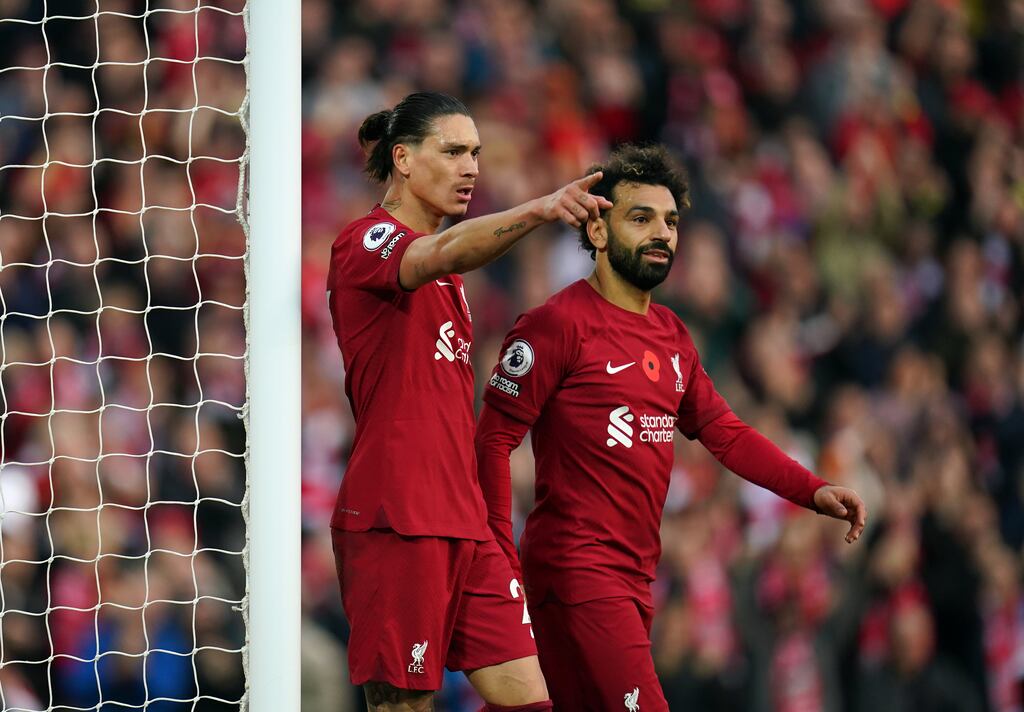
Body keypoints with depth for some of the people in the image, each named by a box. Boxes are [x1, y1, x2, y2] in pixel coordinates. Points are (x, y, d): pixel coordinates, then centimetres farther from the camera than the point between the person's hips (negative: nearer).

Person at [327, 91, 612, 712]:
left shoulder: (447, 280, 22)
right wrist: (537, 211, -47)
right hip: (396, 520, -8)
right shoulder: (366, 241, -6)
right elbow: (441, 252, -29)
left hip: (464, 520, 8)